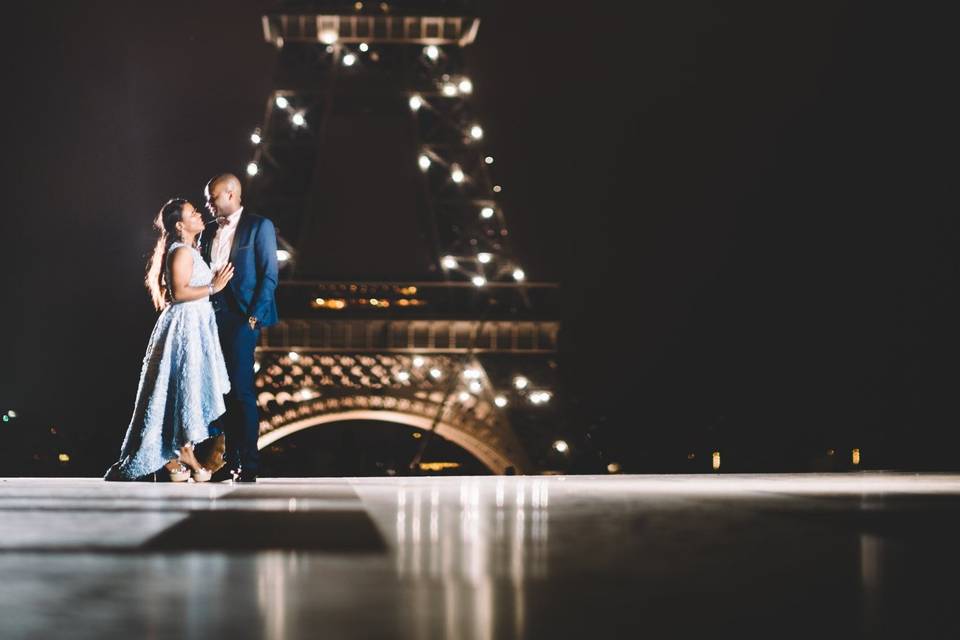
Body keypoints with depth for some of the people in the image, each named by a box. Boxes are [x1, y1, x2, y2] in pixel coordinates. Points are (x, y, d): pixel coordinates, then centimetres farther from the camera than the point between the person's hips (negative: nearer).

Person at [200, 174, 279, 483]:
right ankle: (230, 460, 11)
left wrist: (254, 317, -12)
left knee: (241, 391, -8)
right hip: (212, 317, 6)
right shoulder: (210, 232, 17)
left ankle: (249, 465, -4)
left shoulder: (258, 226, -1)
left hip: (241, 318, -6)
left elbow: (269, 275, -6)